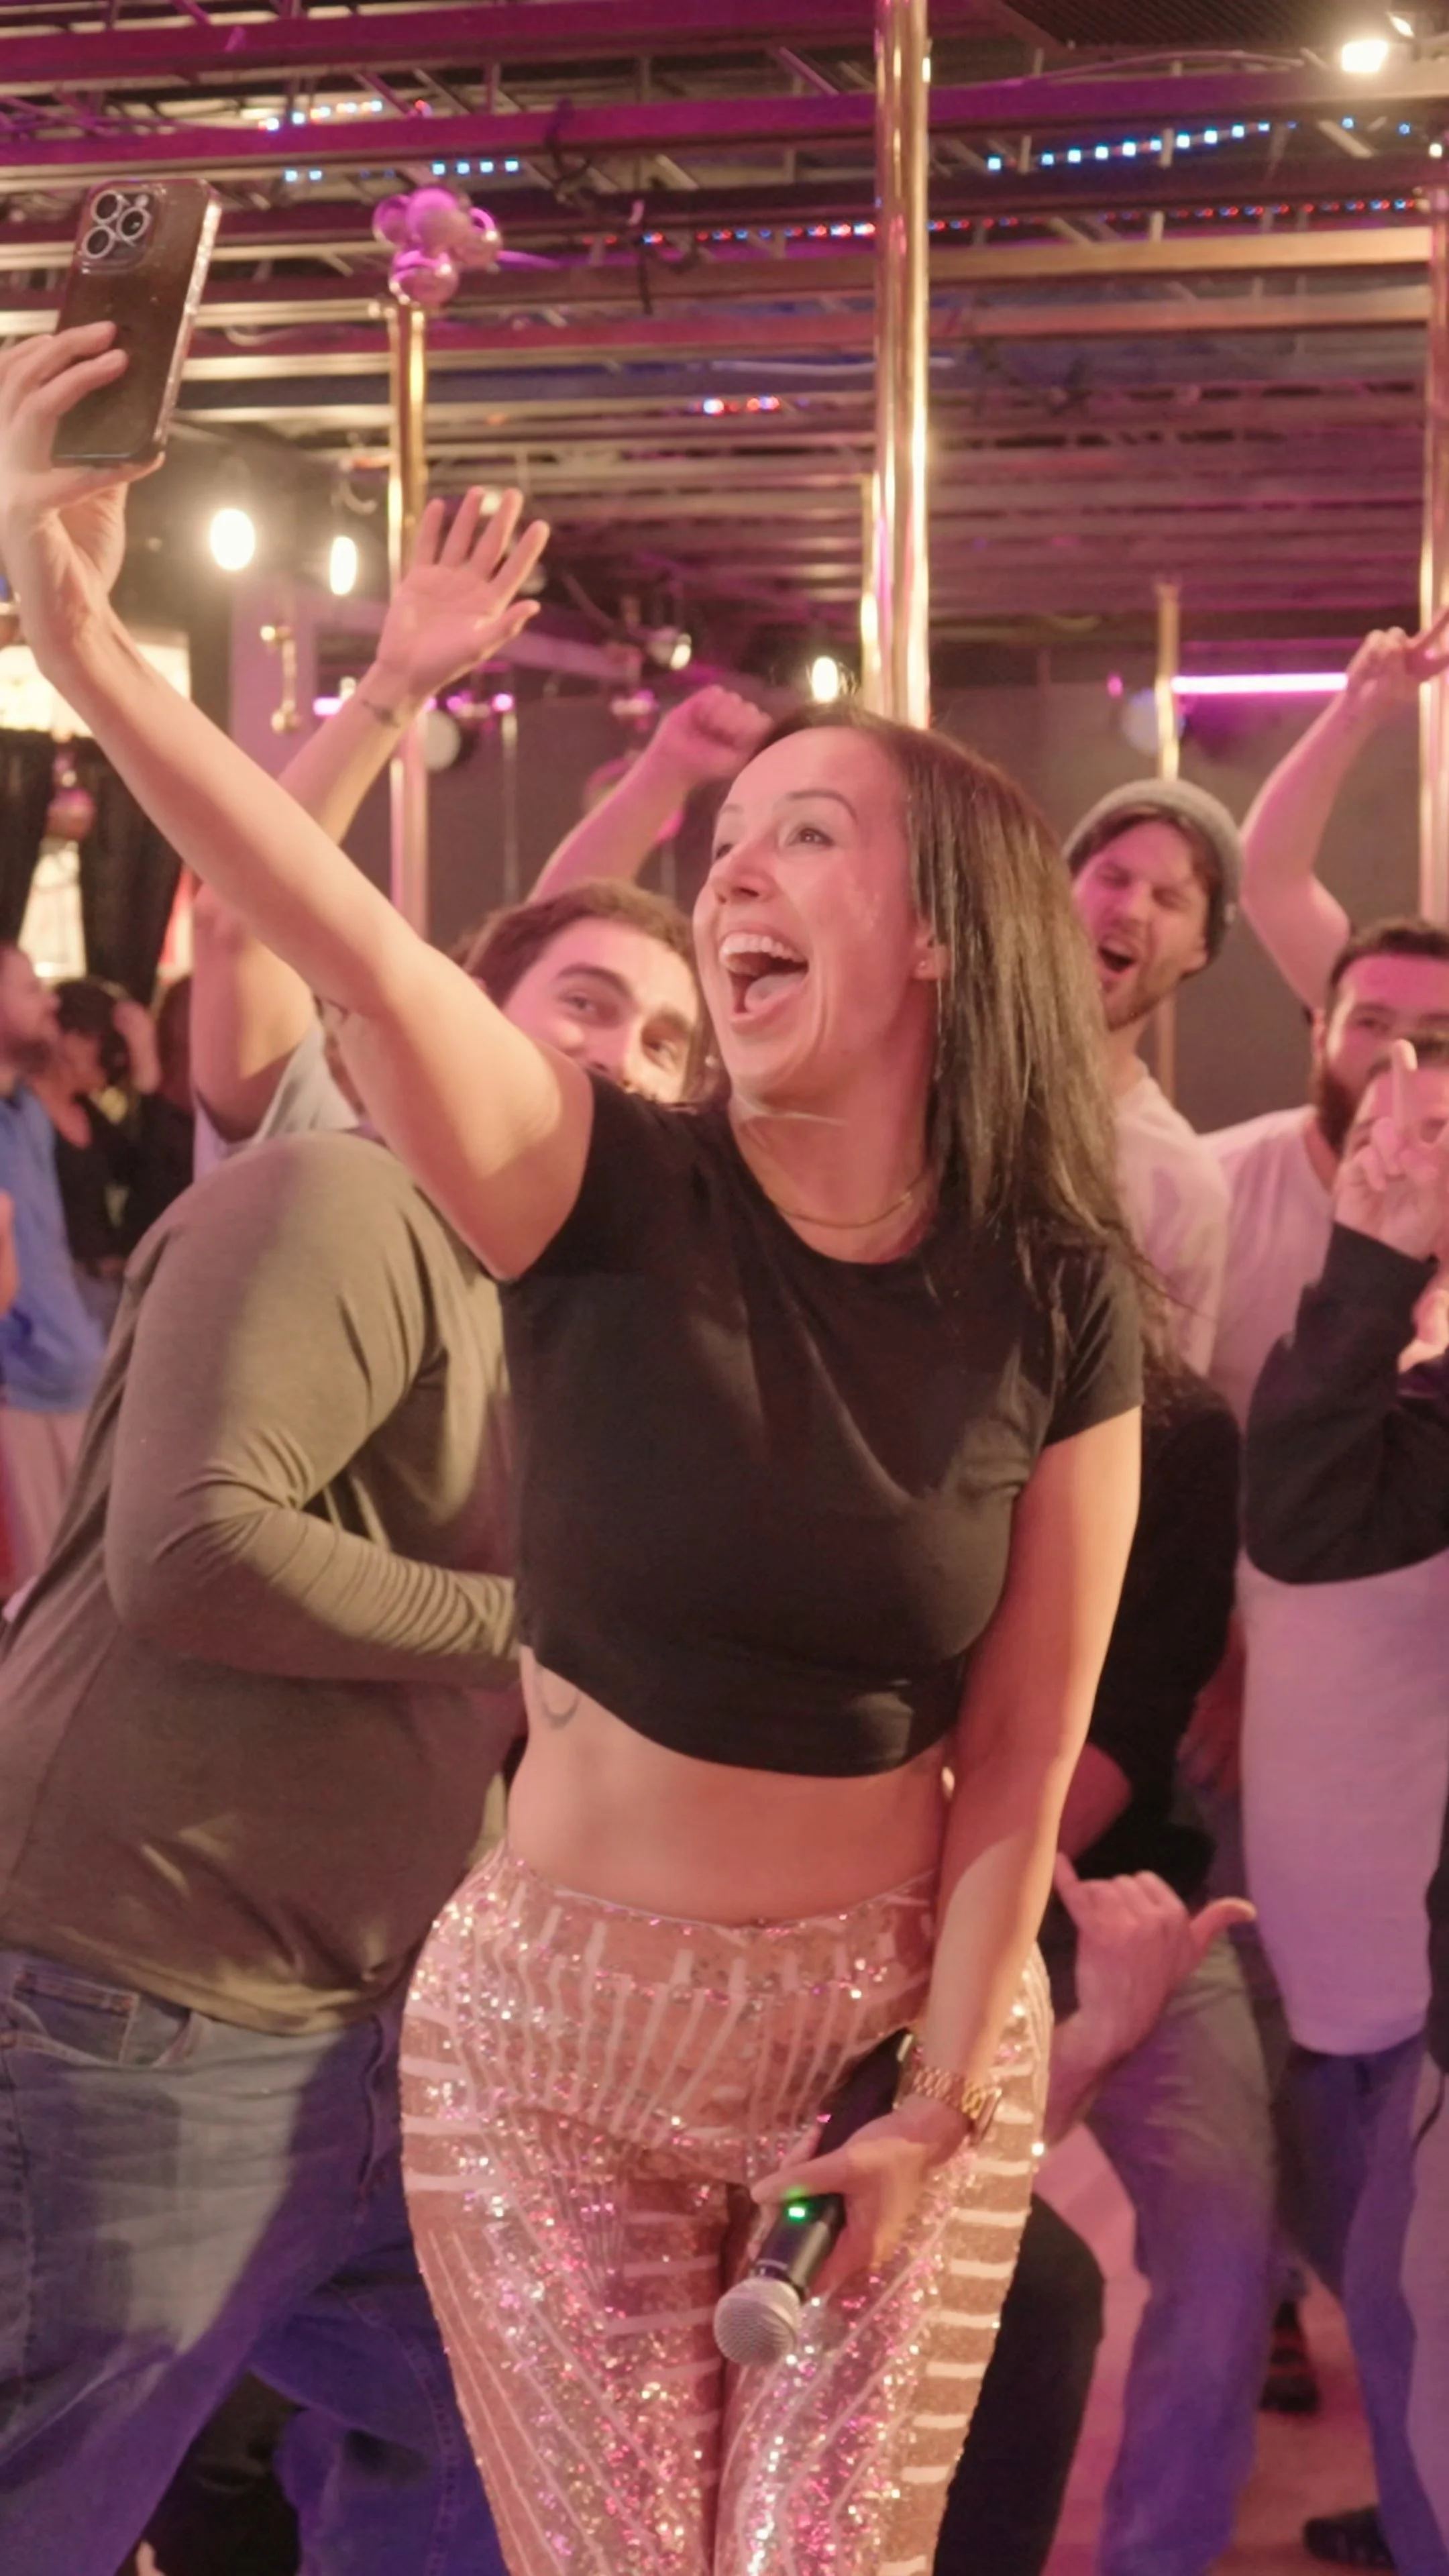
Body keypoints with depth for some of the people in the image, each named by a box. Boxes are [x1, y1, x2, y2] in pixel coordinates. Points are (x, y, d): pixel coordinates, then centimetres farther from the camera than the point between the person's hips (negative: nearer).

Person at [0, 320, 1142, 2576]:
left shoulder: (1059, 1308, -7)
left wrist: (935, 2116, -7)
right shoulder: (612, 1199, -12)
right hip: (549, 2039, 0)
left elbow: (1023, 1766, -3)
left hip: (900, 2021, 1)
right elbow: (354, 950, -30)